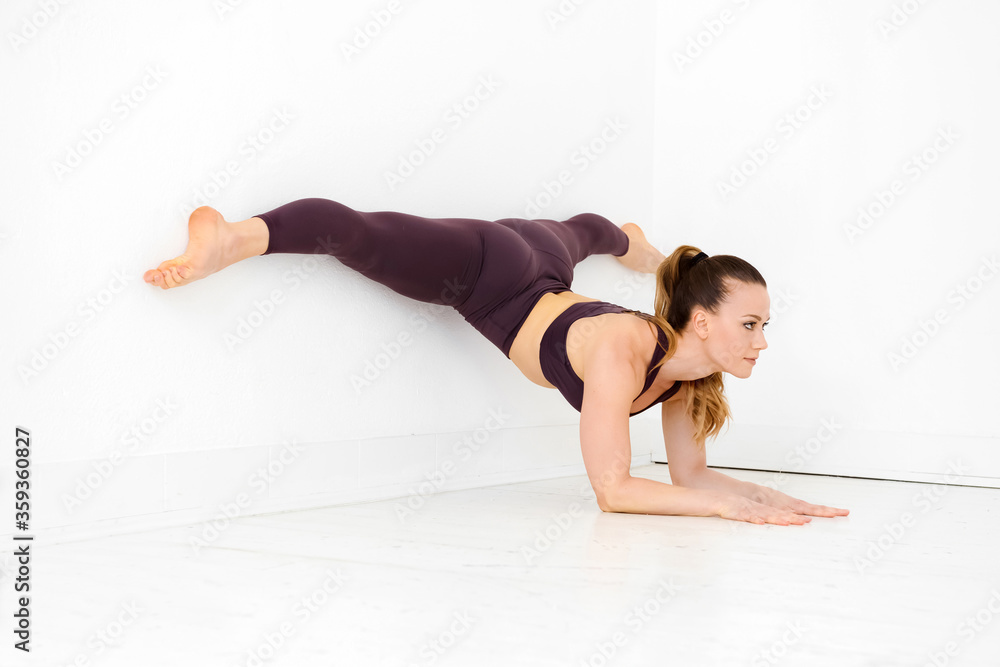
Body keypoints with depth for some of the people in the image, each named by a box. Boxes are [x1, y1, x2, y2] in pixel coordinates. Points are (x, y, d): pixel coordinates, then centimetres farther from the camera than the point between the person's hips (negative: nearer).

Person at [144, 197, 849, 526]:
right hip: (488, 274, -9)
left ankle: (632, 239, 74)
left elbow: (689, 473, -8)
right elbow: (612, 489, -40)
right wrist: (731, 506, -41)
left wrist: (767, 496, -23)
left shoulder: (694, 371, -19)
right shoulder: (624, 352, -41)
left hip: (546, 273, 9)